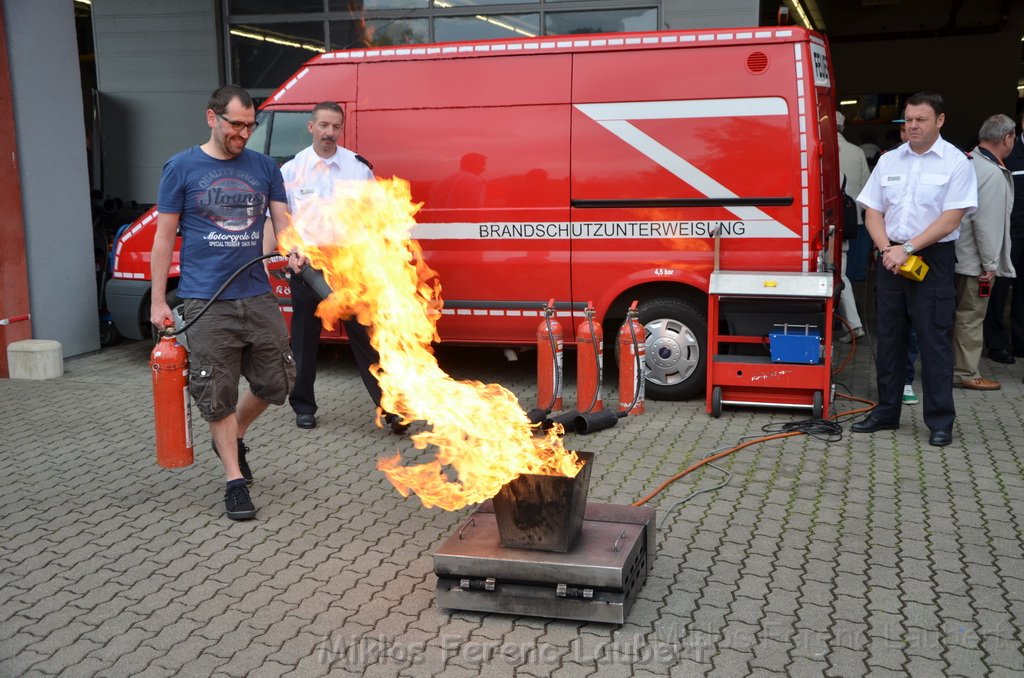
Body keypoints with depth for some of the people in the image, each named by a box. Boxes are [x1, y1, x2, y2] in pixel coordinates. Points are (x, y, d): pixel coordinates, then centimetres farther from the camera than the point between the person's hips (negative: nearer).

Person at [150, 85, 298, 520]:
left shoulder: (264, 168, 8)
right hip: (207, 303, -3)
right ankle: (235, 480, 13)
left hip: (258, 297, 4)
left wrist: (295, 253, -18)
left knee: (275, 382, 10)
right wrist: (158, 301, -1)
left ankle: (233, 437, 37)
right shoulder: (182, 168, 0)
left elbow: (283, 222, 6)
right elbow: (164, 238, 2)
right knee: (217, 394, 0)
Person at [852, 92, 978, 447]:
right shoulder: (889, 161, 10)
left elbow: (950, 219, -11)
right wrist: (887, 249, -8)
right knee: (888, 338, 10)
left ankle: (940, 421, 4)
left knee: (934, 341, -3)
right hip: (890, 257, 5)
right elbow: (873, 212, 8)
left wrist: (907, 248, -15)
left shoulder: (956, 162, -4)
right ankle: (886, 412, 21)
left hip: (933, 258, -5)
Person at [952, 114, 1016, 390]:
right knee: (970, 316, 0)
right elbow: (987, 223, -22)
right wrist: (990, 264, -15)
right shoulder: (992, 173, -20)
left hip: (959, 254, 9)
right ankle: (965, 374, 9)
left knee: (963, 314, 17)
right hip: (975, 260, -9)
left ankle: (952, 366, 25)